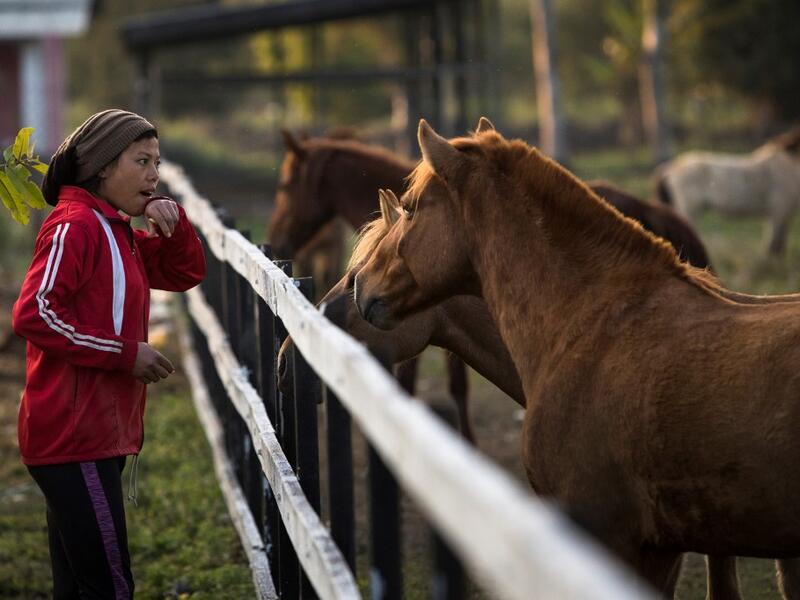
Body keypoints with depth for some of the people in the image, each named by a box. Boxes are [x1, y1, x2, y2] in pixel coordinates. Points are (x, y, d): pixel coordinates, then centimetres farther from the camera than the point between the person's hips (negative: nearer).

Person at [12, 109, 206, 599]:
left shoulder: (116, 232, 17)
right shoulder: (75, 226, -12)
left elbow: (186, 273, 21)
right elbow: (34, 314, -21)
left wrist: (171, 218, 3)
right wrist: (127, 353, -18)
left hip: (97, 433, 10)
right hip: (74, 435, -10)